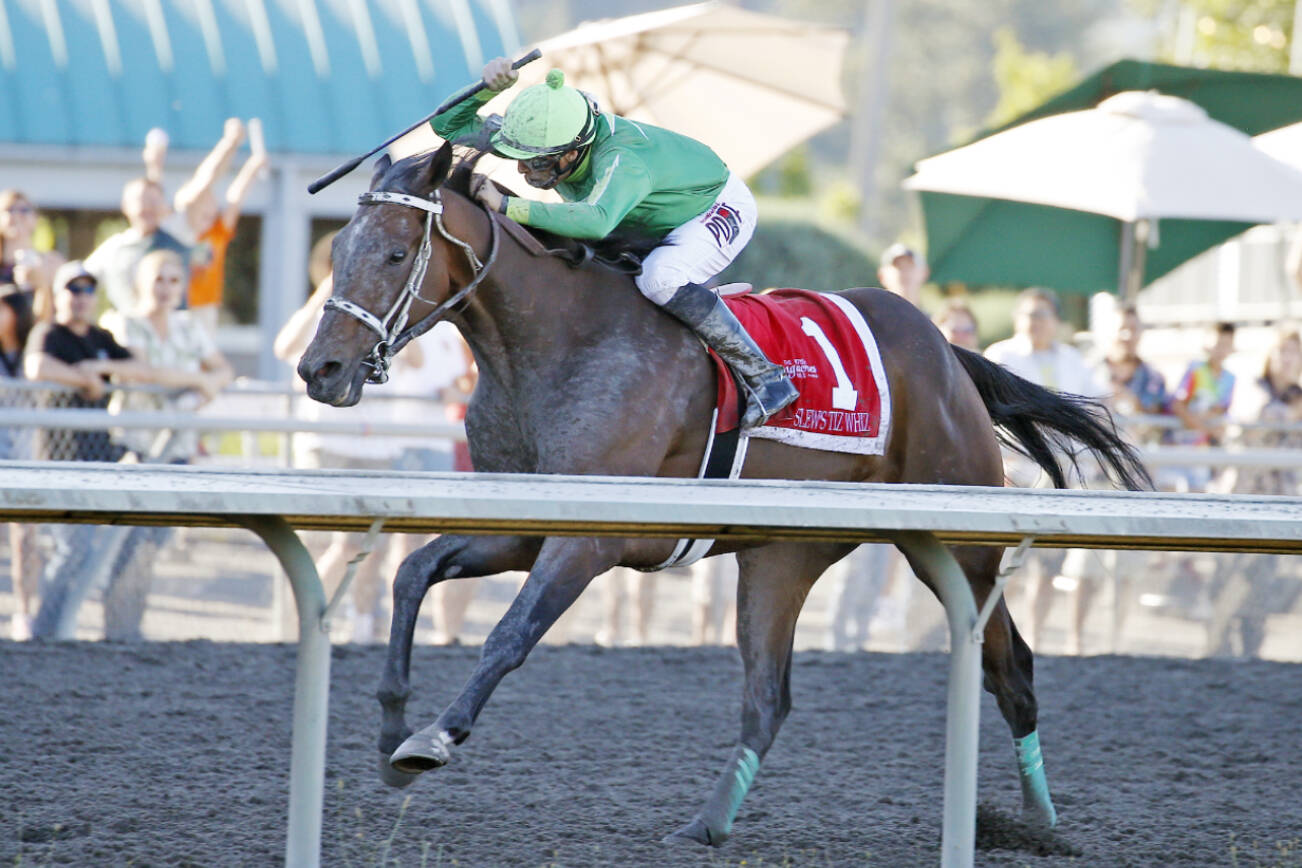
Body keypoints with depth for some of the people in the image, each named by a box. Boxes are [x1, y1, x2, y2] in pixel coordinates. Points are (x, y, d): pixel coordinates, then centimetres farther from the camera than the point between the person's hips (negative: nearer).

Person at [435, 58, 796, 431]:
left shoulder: (621, 160, -43)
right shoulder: (540, 136, -20)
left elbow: (596, 220, -63)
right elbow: (447, 125, -16)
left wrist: (506, 205, -63)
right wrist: (489, 87, -37)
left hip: (720, 208, -8)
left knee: (660, 278, -34)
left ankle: (765, 377, -24)